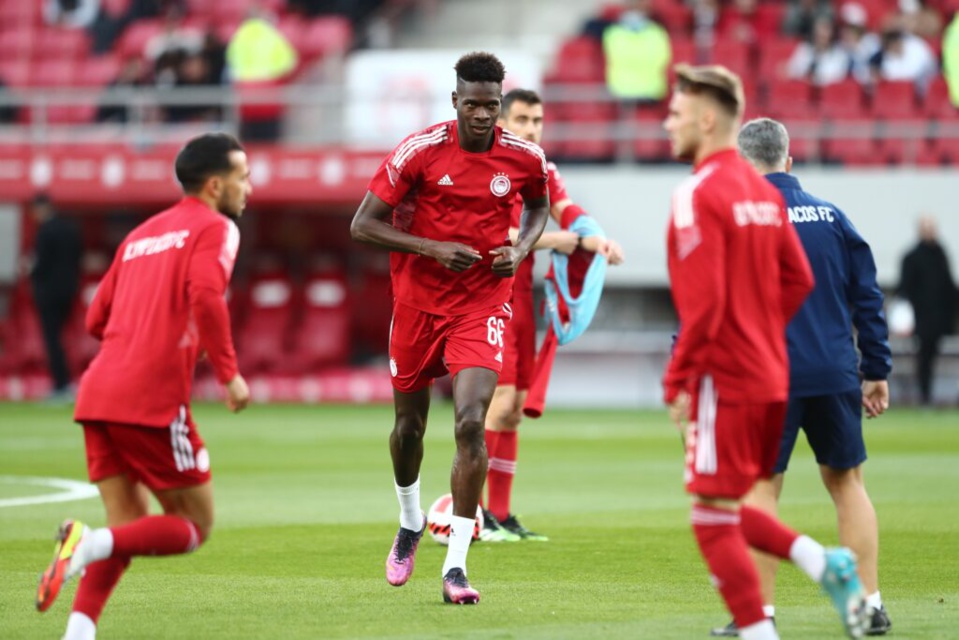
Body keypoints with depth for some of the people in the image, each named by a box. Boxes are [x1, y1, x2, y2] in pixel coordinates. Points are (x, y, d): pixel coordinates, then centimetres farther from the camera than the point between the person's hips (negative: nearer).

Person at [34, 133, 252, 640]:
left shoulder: (141, 234, 25)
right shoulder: (215, 228, 2)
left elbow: (97, 319, 24)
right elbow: (206, 295, -17)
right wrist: (229, 374, -11)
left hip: (99, 393, 7)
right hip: (154, 398, -7)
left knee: (128, 529, 14)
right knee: (194, 526, 4)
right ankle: (89, 544, -19)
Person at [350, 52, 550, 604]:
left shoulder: (525, 158, -6)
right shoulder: (420, 151, -12)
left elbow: (540, 206, 18)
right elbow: (363, 224, -10)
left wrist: (520, 250, -3)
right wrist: (434, 249, -20)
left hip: (483, 305, -1)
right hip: (418, 303, 1)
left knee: (472, 423, -18)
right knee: (410, 424, 15)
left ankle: (456, 566, -16)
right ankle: (410, 524, 46)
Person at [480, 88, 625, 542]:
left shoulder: (544, 173, 12)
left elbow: (567, 211, -2)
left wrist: (595, 239, -22)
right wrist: (553, 240, -22)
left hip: (520, 299, 8)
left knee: (514, 409, 8)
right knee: (499, 400, -16)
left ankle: (500, 515, 13)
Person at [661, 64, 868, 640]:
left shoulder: (699, 194, -14)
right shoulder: (762, 190, 11)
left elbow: (703, 301, -20)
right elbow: (798, 280, 14)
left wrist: (677, 381, -14)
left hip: (723, 380, -9)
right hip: (771, 377, 9)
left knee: (714, 521, -2)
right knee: (730, 512, 18)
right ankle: (826, 564, 2)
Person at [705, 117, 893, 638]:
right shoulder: (830, 215, 8)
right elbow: (867, 297, 10)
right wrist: (877, 371, 16)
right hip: (835, 376, 4)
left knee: (760, 485, 3)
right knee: (846, 481, 13)